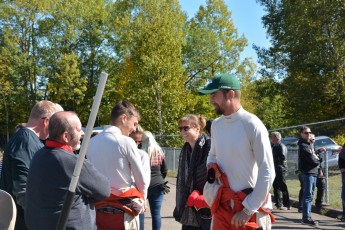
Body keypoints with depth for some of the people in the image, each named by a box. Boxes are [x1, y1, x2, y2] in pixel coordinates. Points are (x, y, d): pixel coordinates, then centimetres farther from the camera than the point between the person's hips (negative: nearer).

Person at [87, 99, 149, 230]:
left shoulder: (91, 143, 4)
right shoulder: (126, 142, -10)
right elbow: (142, 179, -3)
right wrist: (140, 200, 14)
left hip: (98, 208, 5)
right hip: (123, 209, -5)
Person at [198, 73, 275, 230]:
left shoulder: (252, 125, -16)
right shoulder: (216, 125, 5)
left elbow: (267, 173, -17)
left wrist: (247, 210, -15)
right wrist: (211, 167, -1)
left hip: (251, 207, -6)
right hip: (222, 204, 6)